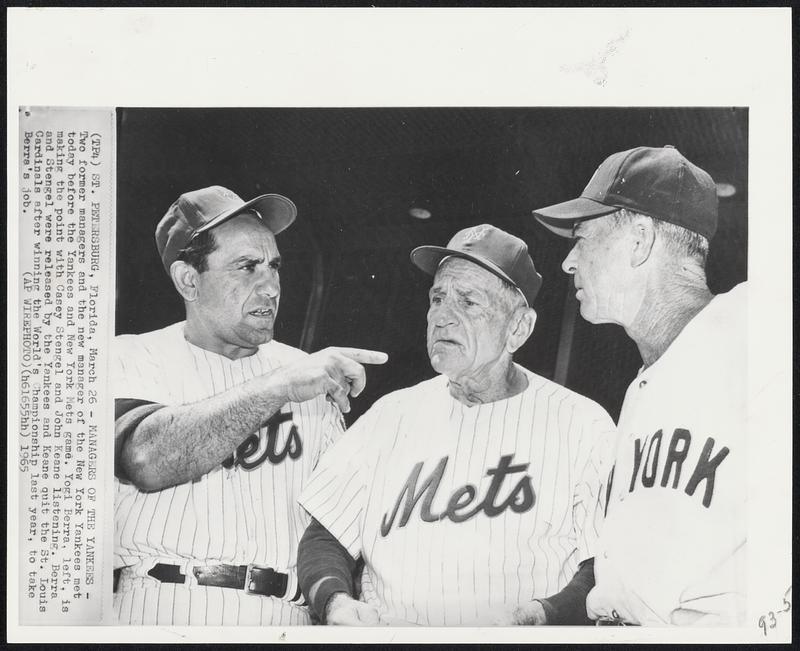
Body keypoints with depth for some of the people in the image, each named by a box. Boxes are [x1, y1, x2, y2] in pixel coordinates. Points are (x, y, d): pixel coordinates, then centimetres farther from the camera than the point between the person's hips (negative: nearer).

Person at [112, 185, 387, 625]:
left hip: (285, 616, 3)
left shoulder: (312, 374, 9)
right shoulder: (134, 357, 0)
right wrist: (279, 387, -24)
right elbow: (147, 459, -21)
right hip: (161, 607, -2)